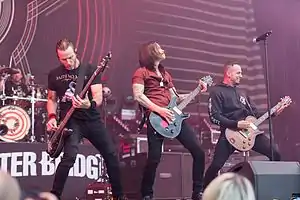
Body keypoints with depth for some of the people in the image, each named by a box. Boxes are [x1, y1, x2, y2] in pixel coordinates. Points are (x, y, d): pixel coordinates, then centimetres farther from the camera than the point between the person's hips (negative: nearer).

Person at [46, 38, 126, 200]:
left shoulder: (90, 70, -5)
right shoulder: (54, 75, 3)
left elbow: (98, 97, -13)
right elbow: (51, 99, 13)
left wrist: (89, 104, -36)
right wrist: (52, 117, -5)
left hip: (92, 120, 1)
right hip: (70, 121, -1)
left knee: (111, 154, 6)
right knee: (70, 156, -23)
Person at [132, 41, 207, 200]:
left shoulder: (165, 73, 26)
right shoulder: (141, 72, 4)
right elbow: (138, 96, -9)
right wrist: (159, 110, -15)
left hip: (173, 117, 7)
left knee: (198, 152, -1)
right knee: (154, 159, -10)